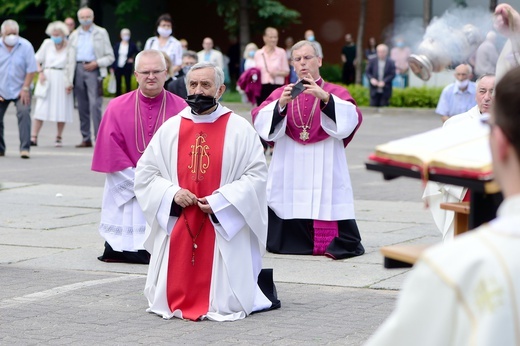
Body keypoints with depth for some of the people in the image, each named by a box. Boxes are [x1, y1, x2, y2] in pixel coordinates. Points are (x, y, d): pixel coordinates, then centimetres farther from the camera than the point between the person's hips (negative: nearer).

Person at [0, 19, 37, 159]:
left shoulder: (26, 46, -10)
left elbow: (31, 70, -8)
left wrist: (25, 88, -13)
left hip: (20, 90, -2)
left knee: (24, 113, -20)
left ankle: (25, 148, -19)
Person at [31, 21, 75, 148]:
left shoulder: (68, 47, -1)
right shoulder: (47, 44, 5)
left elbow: (71, 66, 0)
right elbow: (37, 60, 10)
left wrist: (69, 83, -5)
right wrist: (40, 72, -5)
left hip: (62, 79, -1)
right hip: (47, 78, 1)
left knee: (62, 109, 0)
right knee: (41, 108, -6)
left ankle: (59, 138, 12)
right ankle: (34, 137, -7)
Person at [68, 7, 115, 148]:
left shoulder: (101, 33, 8)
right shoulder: (74, 35, 18)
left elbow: (110, 57, 5)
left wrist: (96, 63, -11)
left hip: (93, 70, -4)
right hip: (78, 70, 4)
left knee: (95, 104, -15)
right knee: (82, 106, 5)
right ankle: (86, 139, 10)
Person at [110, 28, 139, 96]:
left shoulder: (132, 45, -2)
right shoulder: (117, 45, 3)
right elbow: (114, 56, 4)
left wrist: (133, 59, -8)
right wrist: (112, 67, 2)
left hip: (127, 68, -2)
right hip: (118, 68, 2)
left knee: (128, 84, 0)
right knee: (118, 84, 6)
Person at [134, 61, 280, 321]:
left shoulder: (239, 129, -2)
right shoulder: (170, 128, 6)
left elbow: (257, 175, -6)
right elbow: (145, 173, 7)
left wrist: (221, 201, -16)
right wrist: (171, 193, -11)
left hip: (223, 227, -3)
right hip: (177, 229, 3)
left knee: (224, 306, -3)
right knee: (169, 300, 3)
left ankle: (260, 285, 26)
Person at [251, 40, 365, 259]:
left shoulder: (336, 93, 9)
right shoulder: (281, 93, 12)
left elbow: (351, 119, -12)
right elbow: (261, 122, -5)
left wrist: (325, 97, -24)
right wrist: (281, 104, -22)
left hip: (325, 170, -1)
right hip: (289, 172, 1)